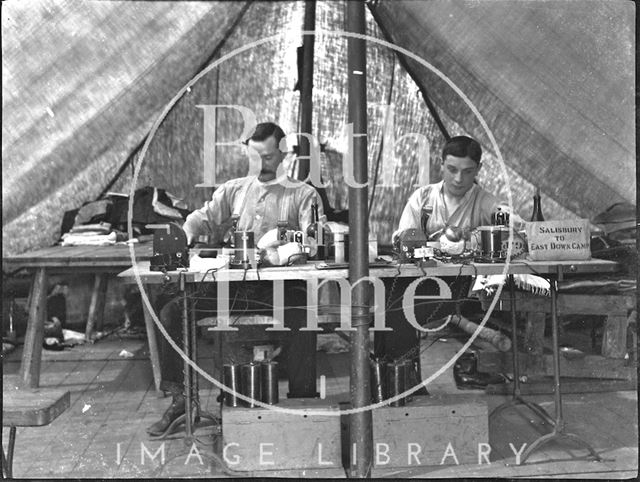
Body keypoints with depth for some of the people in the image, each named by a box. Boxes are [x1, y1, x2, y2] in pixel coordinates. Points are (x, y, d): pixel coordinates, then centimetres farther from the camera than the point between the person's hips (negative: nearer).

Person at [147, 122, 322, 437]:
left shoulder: (303, 194, 9)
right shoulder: (233, 190, 21)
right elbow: (203, 218, 16)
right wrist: (185, 235, -7)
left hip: (278, 285, -3)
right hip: (232, 283, 4)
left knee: (302, 317, -35)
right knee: (171, 311, -12)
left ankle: (302, 399, -15)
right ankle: (177, 396, 4)